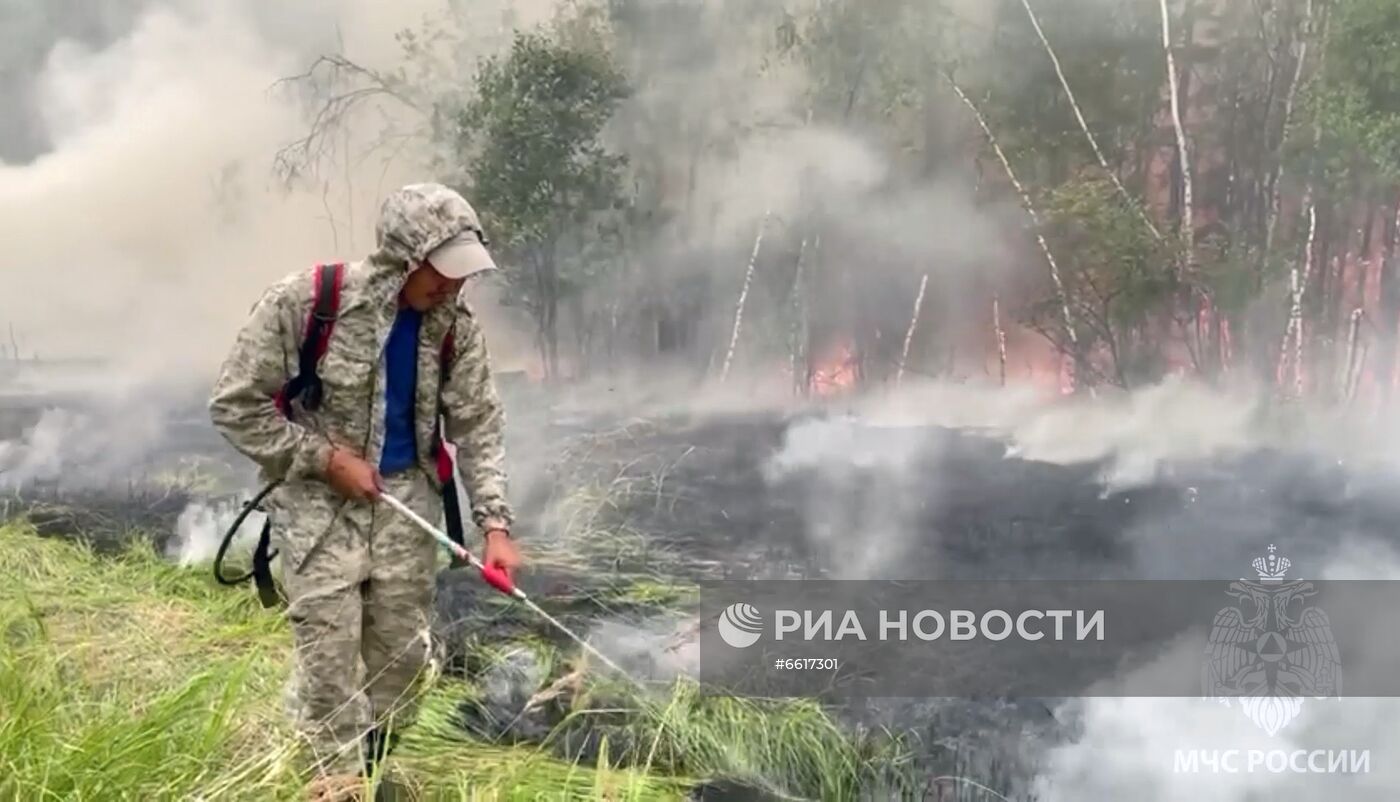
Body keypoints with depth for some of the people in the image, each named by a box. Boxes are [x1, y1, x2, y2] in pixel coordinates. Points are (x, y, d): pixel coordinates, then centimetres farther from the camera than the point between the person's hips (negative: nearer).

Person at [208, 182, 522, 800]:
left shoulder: (455, 325, -8)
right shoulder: (303, 302, -19)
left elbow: (478, 425, -3)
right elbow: (235, 405, -12)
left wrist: (495, 522, -13)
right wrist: (326, 458, -16)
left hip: (407, 500, 4)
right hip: (319, 501, -3)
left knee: (403, 653, 8)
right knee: (329, 656, -6)